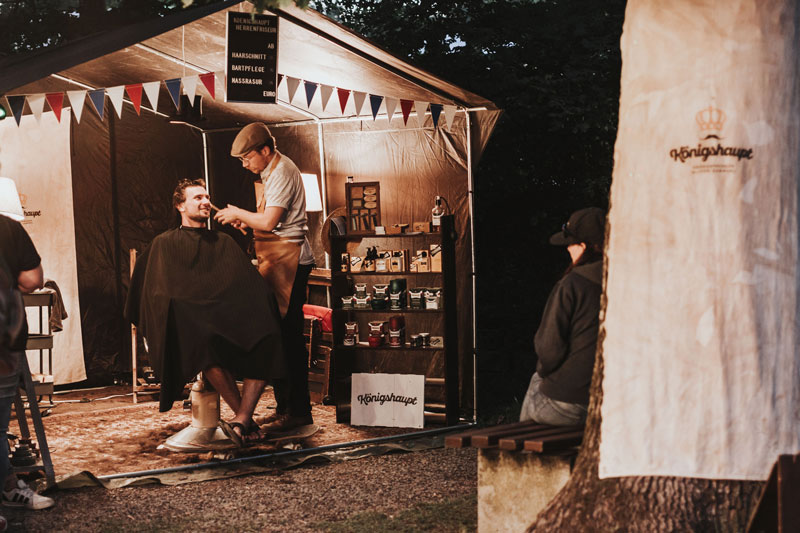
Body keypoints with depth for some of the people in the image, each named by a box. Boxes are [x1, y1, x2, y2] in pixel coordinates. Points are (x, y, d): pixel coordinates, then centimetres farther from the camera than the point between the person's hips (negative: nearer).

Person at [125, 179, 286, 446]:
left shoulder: (225, 243, 26)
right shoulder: (165, 244, 17)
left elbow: (250, 284, 15)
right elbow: (159, 292, 5)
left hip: (229, 320, 3)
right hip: (189, 323, -3)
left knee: (267, 340, -30)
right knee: (208, 343, -39)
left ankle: (241, 422, -33)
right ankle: (246, 419, -27)